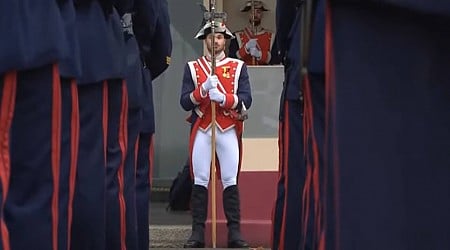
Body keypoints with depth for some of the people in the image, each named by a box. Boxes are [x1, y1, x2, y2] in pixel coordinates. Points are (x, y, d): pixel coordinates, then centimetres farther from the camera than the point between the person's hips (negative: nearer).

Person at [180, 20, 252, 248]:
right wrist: (203, 89, -16)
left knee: (230, 182, 0)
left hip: (229, 131, 0)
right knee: (200, 181, 0)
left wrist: (223, 98, -19)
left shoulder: (238, 67, 8)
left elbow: (246, 100, -3)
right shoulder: (192, 67, 8)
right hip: (201, 131, 0)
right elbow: (185, 103, 0)